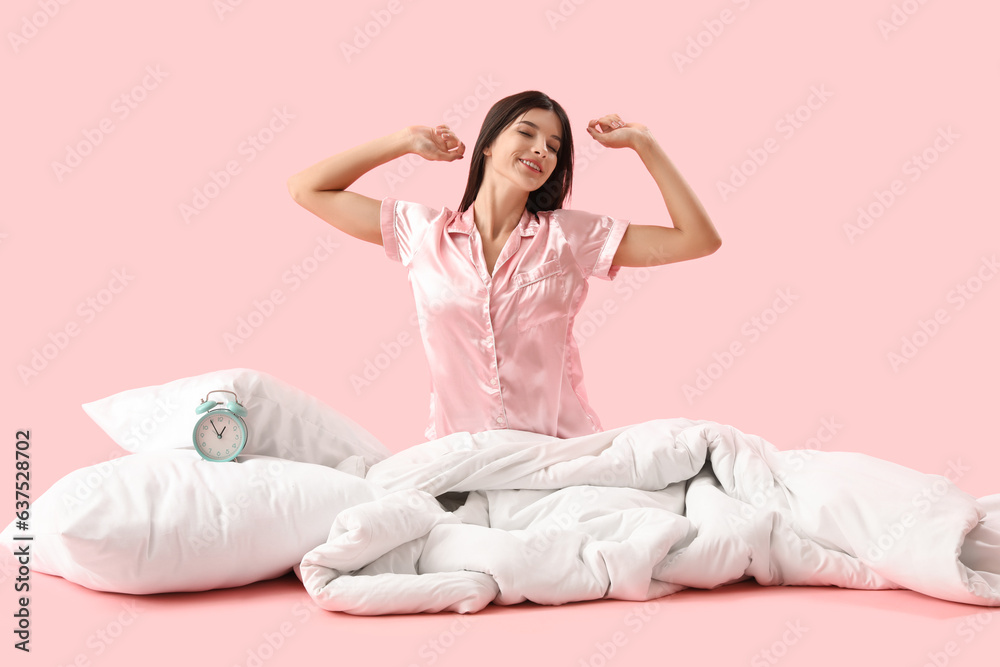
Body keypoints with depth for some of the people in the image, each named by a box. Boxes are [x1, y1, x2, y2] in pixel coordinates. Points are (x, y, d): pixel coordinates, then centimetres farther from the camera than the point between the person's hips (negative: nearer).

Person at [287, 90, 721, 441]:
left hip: (562, 448, 0)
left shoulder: (570, 235, 5)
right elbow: (306, 189, 11)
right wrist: (407, 141, 12)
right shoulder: (422, 231, 7)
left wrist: (642, 143, 4)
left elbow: (698, 239, 4)